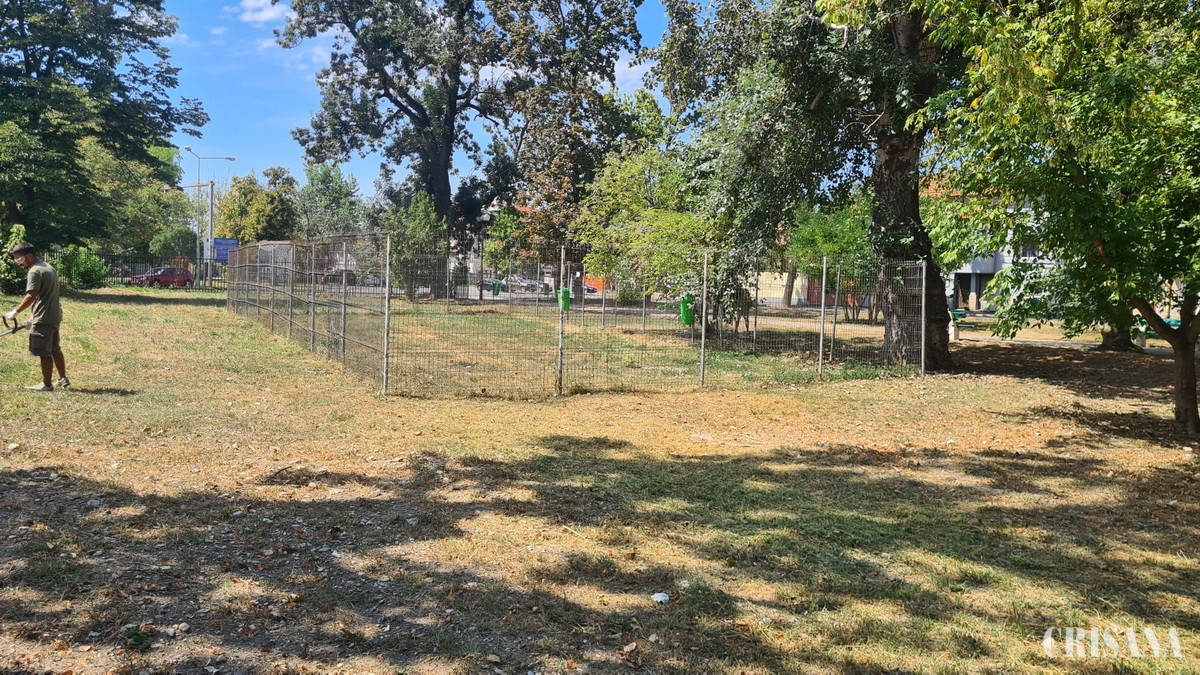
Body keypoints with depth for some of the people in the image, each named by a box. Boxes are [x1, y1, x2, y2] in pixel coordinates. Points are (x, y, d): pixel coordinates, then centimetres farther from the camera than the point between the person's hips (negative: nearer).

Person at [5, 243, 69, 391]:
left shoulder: (35, 271, -15)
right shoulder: (49, 267, 16)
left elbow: (31, 296, -24)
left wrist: (15, 312, -17)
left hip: (43, 319, -10)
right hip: (54, 316, 10)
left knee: (44, 352, -1)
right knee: (55, 350, 18)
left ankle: (46, 384, 6)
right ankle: (63, 379, 24)